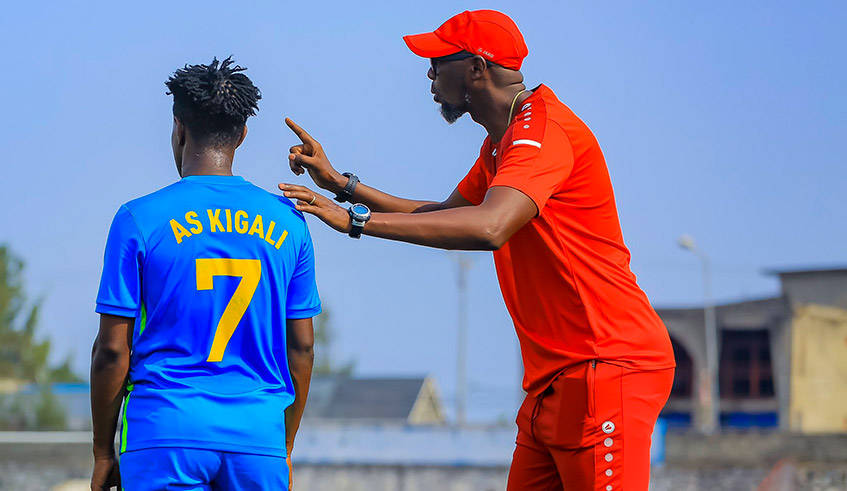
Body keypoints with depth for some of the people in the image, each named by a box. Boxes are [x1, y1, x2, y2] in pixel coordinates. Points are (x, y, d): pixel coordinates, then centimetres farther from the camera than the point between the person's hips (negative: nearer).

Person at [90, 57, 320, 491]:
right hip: (259, 437, 2)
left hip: (165, 427, -2)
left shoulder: (139, 219, -1)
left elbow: (113, 350, -1)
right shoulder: (287, 222, 8)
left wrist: (103, 452, 7)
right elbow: (301, 346, 11)